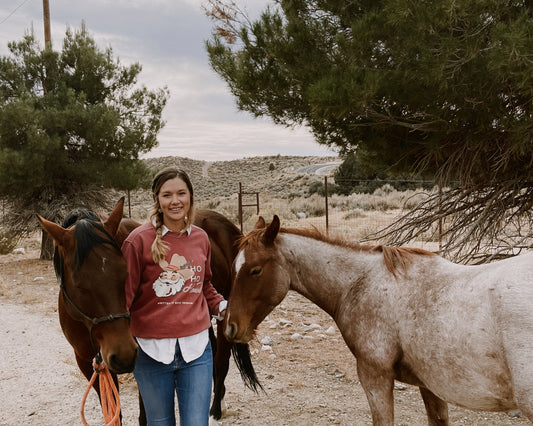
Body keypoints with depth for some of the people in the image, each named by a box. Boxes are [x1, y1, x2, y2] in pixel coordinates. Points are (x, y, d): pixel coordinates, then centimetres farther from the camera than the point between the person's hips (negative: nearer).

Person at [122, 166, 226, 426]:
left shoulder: (201, 238, 5)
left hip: (196, 347, 3)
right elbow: (124, 293, -9)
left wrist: (222, 307, 4)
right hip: (152, 349, -2)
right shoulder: (139, 239, -9)